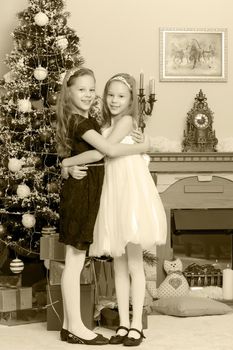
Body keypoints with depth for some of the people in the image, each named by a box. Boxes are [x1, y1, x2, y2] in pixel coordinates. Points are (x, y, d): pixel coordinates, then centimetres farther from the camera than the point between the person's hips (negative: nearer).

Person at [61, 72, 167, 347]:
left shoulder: (126, 120, -9)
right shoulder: (107, 125, 16)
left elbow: (99, 153, -15)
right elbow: (104, 157, 12)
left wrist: (67, 162, -3)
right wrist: (74, 166, -4)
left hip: (133, 192, -8)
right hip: (113, 192, 8)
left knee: (134, 265, -3)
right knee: (119, 266, 8)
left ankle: (136, 326, 4)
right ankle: (124, 324, 14)